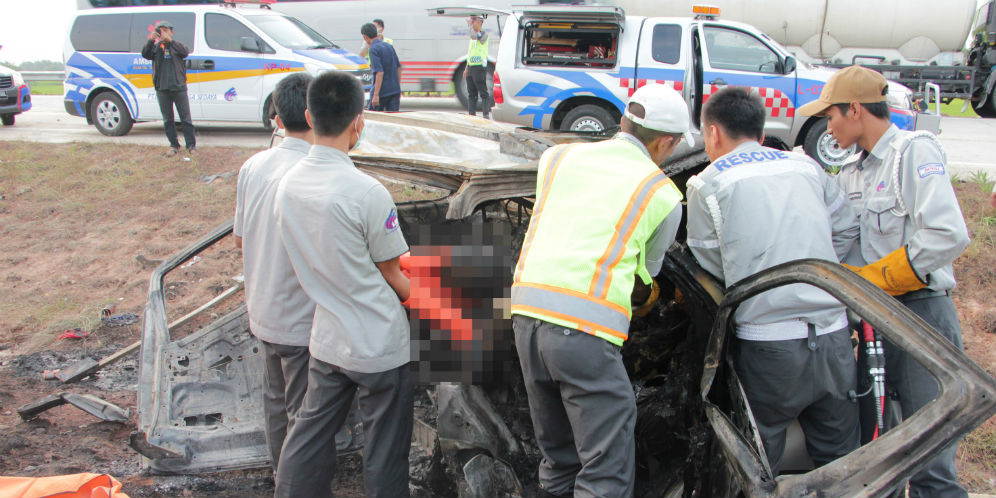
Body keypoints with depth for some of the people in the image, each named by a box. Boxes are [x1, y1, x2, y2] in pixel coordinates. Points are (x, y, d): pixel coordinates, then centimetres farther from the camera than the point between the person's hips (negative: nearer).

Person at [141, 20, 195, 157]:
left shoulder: (177, 46, 5)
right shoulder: (156, 47, 10)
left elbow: (185, 52, -17)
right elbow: (145, 54, -9)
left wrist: (170, 40, -29)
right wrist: (151, 40, -25)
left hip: (179, 87, -2)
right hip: (162, 88, 3)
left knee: (185, 118, 0)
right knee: (168, 120, 7)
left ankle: (191, 145, 6)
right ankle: (174, 145, 15)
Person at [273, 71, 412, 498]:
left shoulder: (287, 185, -2)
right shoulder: (366, 192, -22)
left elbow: (309, 263, 8)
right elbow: (392, 275, -10)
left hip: (325, 339, 6)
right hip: (379, 346, -6)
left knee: (309, 435, 20)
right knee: (384, 455, 10)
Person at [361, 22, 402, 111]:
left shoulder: (374, 49, -13)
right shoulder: (389, 46, 10)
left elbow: (379, 73, -22)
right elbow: (398, 68, 15)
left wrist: (376, 95, -24)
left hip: (382, 91, -6)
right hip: (395, 90, 6)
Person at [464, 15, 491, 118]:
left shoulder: (484, 35, -9)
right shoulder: (473, 36, 18)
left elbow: (474, 36, -32)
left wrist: (470, 25, -19)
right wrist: (466, 68, 22)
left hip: (479, 68, -9)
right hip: (470, 68, 9)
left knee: (483, 93, -6)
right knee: (471, 94, 9)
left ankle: (486, 115, -4)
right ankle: (472, 115, 12)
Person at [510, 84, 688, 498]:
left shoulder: (556, 157, 16)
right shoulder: (664, 195, 5)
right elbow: (643, 281, 13)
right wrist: (651, 297, 38)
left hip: (527, 309, 6)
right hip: (587, 326, -6)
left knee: (557, 456, 21)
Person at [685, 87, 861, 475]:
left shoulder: (706, 184, 0)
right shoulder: (806, 166, 12)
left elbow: (709, 270, 2)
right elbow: (847, 230, 17)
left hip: (769, 345, -4)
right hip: (834, 336, 4)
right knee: (841, 459, 19)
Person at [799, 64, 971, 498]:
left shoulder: (915, 150, -8)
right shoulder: (850, 174, 16)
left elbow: (948, 235, -21)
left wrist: (870, 278, -15)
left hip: (921, 315, -8)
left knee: (929, 463, -4)